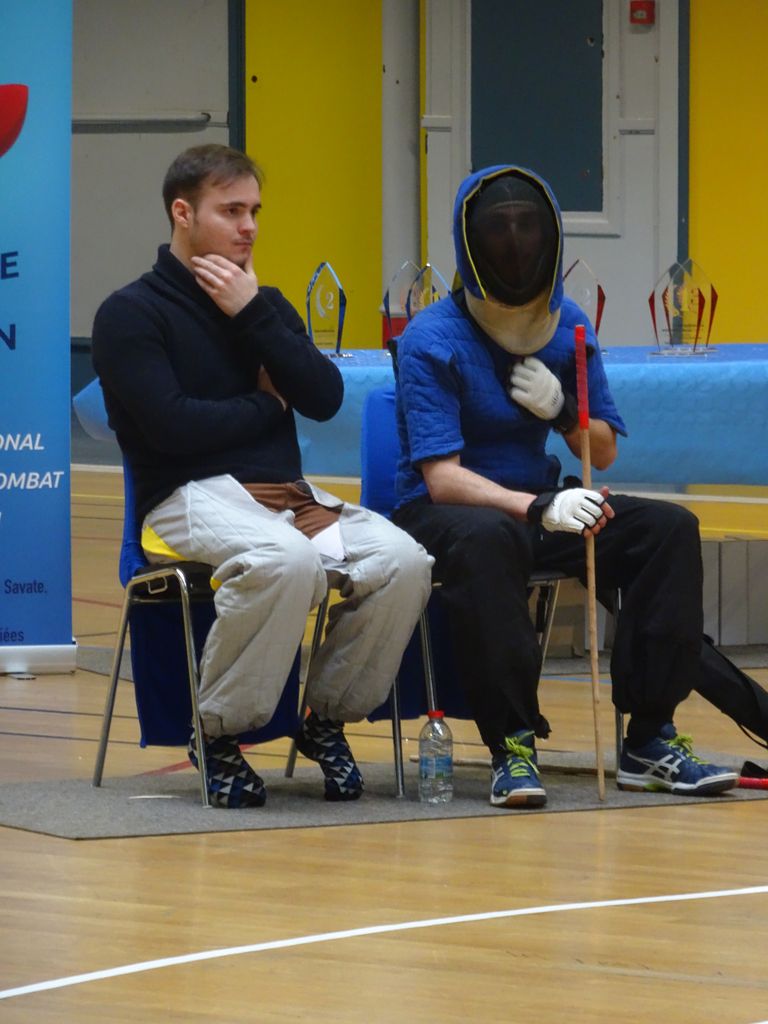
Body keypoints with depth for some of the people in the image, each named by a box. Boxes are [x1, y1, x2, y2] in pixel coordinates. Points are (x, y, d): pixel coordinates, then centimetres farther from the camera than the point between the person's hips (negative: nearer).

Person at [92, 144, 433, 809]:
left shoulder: (267, 305, 21)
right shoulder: (130, 315, 2)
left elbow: (325, 398, 5)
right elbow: (171, 425, -12)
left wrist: (253, 315, -2)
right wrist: (266, 405, 3)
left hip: (288, 495, 6)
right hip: (189, 499, -6)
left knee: (403, 561, -23)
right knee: (287, 560, -39)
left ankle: (329, 717, -3)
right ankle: (219, 734, -20)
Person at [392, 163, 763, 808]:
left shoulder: (568, 326, 5)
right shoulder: (433, 339, -14)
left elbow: (604, 453, 11)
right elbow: (442, 477, -23)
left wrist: (563, 409, -12)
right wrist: (538, 509, -38)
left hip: (540, 502, 6)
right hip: (446, 513, -6)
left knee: (670, 527, -14)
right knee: (488, 538, -41)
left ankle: (650, 741, -14)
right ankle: (511, 748, -35)